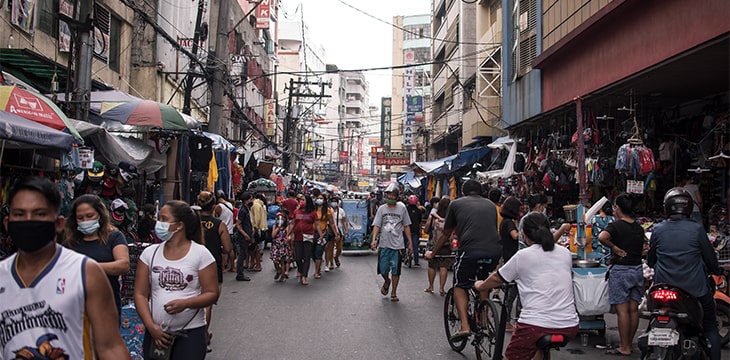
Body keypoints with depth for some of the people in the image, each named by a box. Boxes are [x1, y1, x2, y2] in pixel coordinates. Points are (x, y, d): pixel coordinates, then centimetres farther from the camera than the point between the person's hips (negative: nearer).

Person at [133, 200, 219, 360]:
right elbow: (140, 294, 2)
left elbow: (212, 294, -6)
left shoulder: (200, 253, -6)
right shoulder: (150, 253, 3)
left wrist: (185, 303, -22)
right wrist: (151, 326, -9)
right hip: (155, 332, 3)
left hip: (191, 332, -3)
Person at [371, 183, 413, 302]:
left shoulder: (402, 208, 2)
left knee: (395, 270, 3)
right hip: (384, 244, 1)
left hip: (398, 244, -1)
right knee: (383, 269, 3)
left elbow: (406, 226, 6)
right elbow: (376, 225, 1)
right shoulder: (382, 208, 3)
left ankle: (393, 293, 18)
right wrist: (374, 239, -14)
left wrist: (410, 242, 4)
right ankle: (386, 281, 36)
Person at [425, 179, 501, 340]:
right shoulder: (490, 204, 26)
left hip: (470, 250, -3)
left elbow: (445, 234, 23)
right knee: (483, 284, 30)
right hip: (494, 251, 4)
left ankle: (464, 326, 0)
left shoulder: (456, 203, 17)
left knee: (460, 286, 15)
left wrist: (432, 254, 37)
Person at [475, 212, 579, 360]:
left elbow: (496, 279, 14)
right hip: (569, 327, 5)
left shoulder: (522, 256, -1)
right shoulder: (565, 253, 11)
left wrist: (480, 286, 34)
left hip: (535, 326, -5)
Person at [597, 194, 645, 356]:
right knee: (633, 309, 10)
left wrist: (614, 248, -16)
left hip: (620, 270, -7)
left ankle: (624, 347, 0)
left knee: (622, 310, -3)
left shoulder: (616, 225, -12)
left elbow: (602, 237, -30)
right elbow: (641, 249, 19)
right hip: (637, 269, 7)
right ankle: (629, 344, 19)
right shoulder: (639, 228, 11)